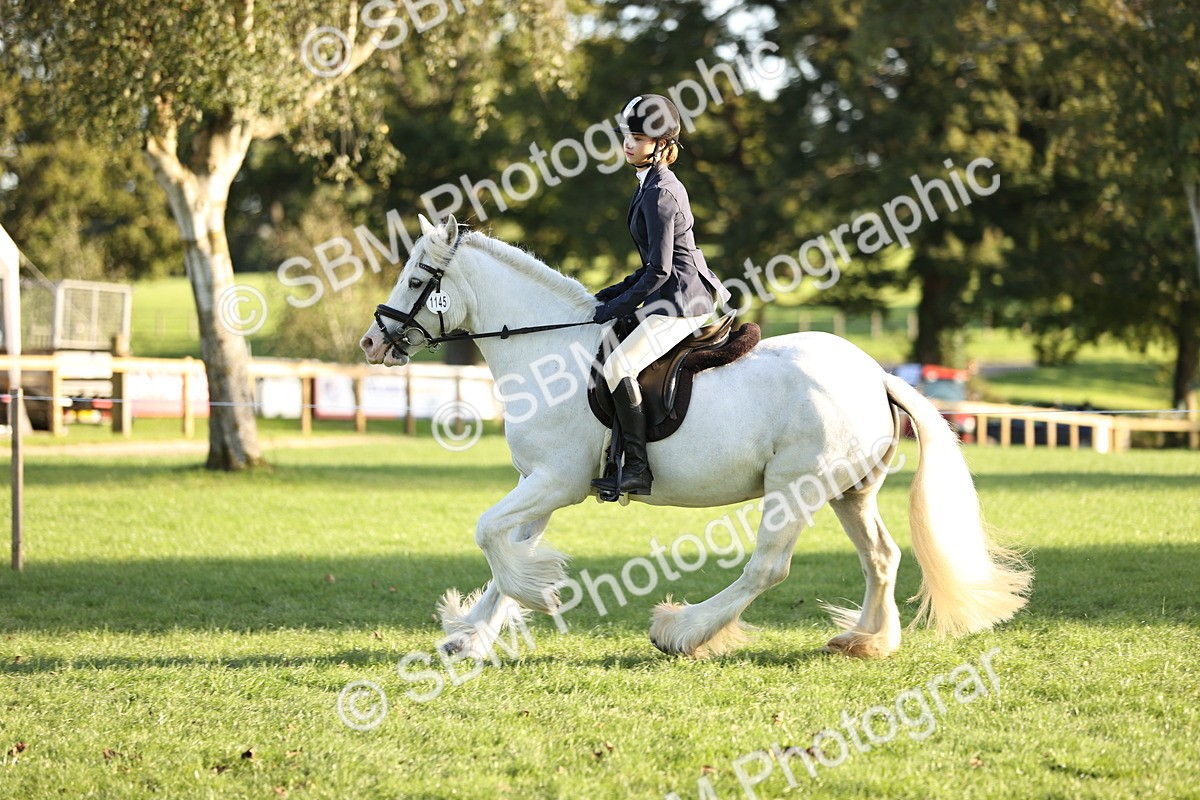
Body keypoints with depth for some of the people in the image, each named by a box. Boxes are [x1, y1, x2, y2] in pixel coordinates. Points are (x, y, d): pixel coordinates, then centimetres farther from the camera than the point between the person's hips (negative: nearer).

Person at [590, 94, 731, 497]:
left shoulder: (659, 193, -15)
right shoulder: (657, 184, 15)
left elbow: (659, 271, -18)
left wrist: (616, 308, -12)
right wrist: (610, 296, 16)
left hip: (682, 301, -11)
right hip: (680, 296, 11)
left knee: (616, 365, -24)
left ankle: (637, 467, -25)